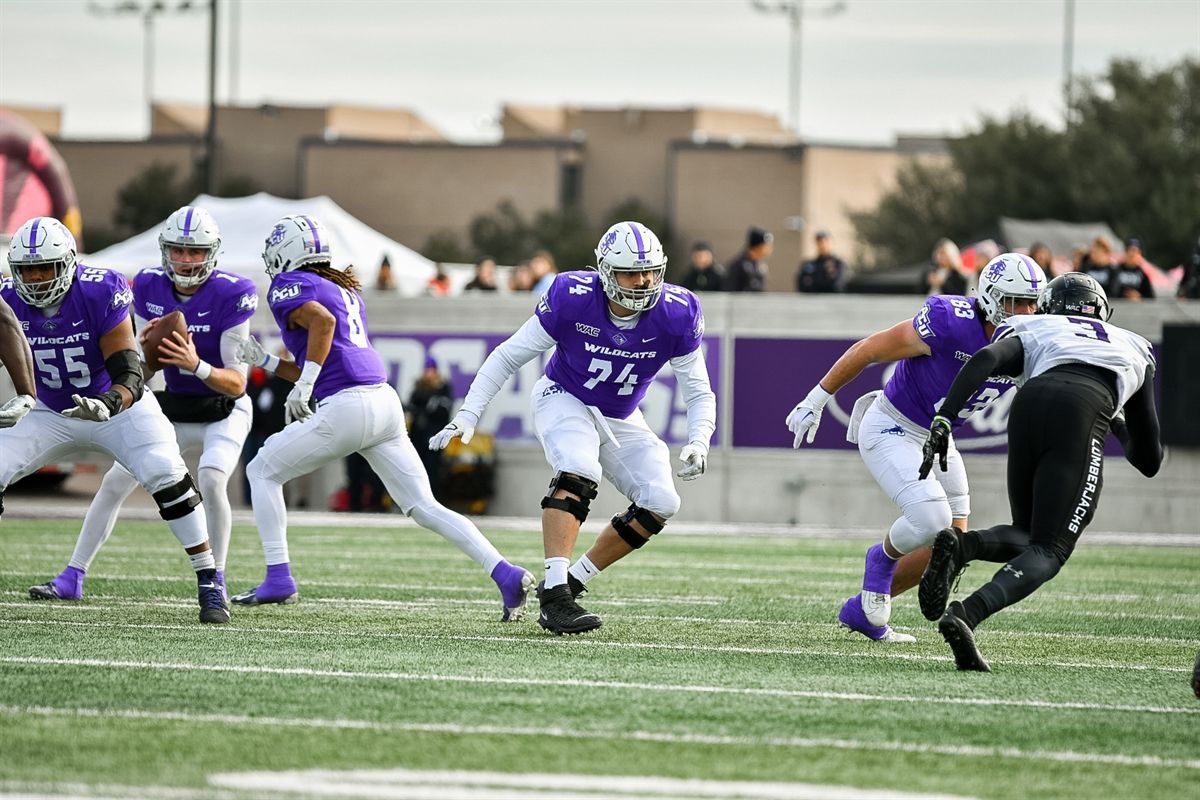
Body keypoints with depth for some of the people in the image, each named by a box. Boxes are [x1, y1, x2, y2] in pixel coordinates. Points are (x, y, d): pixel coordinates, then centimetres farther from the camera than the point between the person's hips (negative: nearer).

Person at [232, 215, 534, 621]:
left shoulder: (288, 286, 1)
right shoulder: (345, 290, 27)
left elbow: (322, 320, -21)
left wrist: (304, 384, -17)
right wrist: (263, 361, 27)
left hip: (347, 408, -8)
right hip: (385, 402, 8)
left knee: (263, 471, 12)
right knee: (424, 507, 6)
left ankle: (278, 577, 7)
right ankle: (506, 574, -9)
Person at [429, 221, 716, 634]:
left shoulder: (676, 316, -19)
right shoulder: (572, 300, -25)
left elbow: (699, 394, -7)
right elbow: (508, 356, -13)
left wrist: (698, 443, -26)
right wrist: (468, 416, -20)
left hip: (621, 421, 4)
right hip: (565, 400, -4)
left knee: (660, 504, -13)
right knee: (578, 473, -33)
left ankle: (571, 582, -2)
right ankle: (554, 595, -40)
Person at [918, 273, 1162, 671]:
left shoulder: (1031, 332, 35)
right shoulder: (1133, 351, 40)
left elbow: (986, 359, 9)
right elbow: (1149, 461, 41)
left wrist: (943, 419, 1)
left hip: (1030, 404, 2)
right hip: (1083, 412, -2)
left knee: (1027, 536, 20)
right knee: (1048, 551, -2)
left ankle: (959, 547, -12)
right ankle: (966, 616, -28)